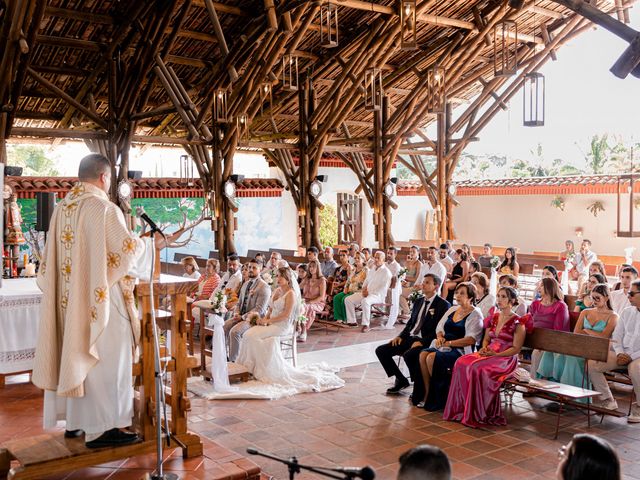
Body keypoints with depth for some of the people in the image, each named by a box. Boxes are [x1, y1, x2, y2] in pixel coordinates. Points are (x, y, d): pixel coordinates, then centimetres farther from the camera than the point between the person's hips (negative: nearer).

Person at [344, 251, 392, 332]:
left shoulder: (386, 272, -6)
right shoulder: (372, 269, 19)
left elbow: (383, 288, -14)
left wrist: (370, 292, -16)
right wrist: (364, 289, 4)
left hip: (378, 295, -8)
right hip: (367, 293, 8)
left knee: (365, 301, -39)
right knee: (348, 300, -6)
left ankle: (366, 325, -33)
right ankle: (352, 321, -2)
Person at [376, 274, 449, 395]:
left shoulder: (443, 305, -7)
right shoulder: (419, 301, 17)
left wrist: (422, 342, -22)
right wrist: (400, 336, 4)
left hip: (426, 342, -8)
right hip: (410, 338, 8)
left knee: (408, 355, -36)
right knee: (381, 350, -3)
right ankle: (401, 380, 10)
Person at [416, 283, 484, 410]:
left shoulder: (475, 314, -4)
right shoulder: (452, 309, 19)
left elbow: (471, 339, -15)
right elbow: (440, 327, 20)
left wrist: (449, 343, -16)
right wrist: (440, 336, -3)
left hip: (460, 350, -7)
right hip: (443, 346, 7)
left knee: (432, 357, -29)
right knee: (423, 354, -22)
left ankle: (436, 398, -12)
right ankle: (427, 393, -17)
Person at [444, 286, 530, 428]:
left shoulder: (518, 322, -3)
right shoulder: (494, 318, 17)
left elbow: (516, 348, -8)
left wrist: (495, 354, -18)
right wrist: (484, 348, 0)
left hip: (506, 358, -6)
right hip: (489, 354, 6)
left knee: (478, 369, -35)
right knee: (461, 363, -24)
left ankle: (479, 414, -24)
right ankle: (461, 409, -22)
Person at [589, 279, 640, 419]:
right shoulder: (626, 312, 12)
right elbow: (616, 337, 13)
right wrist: (620, 354, -6)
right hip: (623, 354, 6)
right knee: (591, 363, -13)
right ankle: (607, 400, -1)